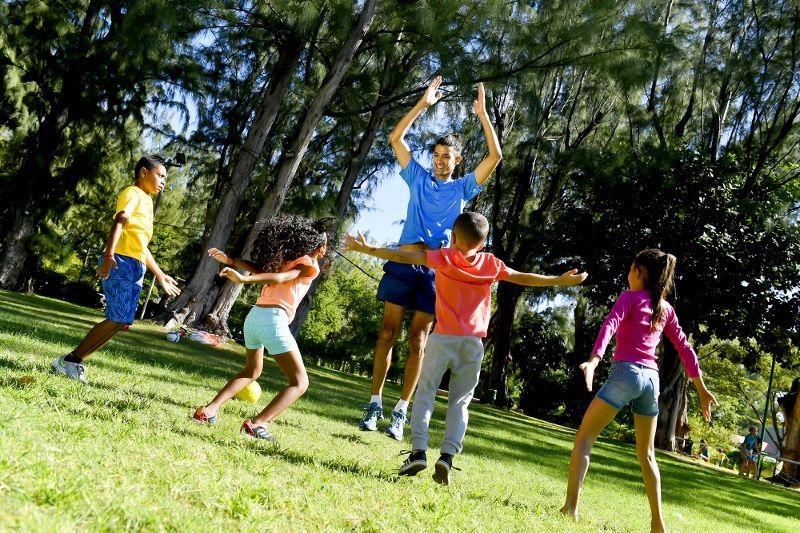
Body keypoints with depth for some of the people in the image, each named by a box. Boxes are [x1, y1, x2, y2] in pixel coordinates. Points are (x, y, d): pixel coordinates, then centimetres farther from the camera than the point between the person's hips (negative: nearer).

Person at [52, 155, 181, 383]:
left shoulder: (146, 202, 28)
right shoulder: (133, 193, -1)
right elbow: (119, 222, -19)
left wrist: (160, 276, 35)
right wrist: (109, 255, -35)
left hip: (136, 268, 9)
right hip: (121, 263, -9)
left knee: (121, 323, 5)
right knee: (117, 320, -13)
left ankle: (73, 361, 9)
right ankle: (70, 360, -4)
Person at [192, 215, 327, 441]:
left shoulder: (287, 259, 23)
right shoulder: (311, 266, 0)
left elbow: (258, 268, 8)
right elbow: (280, 278, -13)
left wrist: (231, 260, 3)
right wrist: (243, 279, -21)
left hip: (254, 316, 8)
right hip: (273, 320, -8)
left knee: (252, 370, 30)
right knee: (300, 382, -2)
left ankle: (210, 410, 17)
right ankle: (258, 423, -18)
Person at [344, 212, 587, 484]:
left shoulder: (443, 257, 3)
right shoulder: (491, 263, 8)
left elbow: (404, 257, -2)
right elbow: (524, 278, 14)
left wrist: (368, 248, 1)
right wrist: (561, 280, 25)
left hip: (443, 338, -2)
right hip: (473, 342, 2)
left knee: (425, 392, 5)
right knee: (460, 401, 8)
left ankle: (418, 451, -10)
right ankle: (448, 455, -9)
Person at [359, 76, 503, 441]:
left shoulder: (462, 188, 11)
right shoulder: (419, 178, 13)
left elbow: (495, 156, 4)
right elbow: (396, 138, 8)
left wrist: (482, 114, 0)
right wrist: (423, 104, 3)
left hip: (436, 270, -1)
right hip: (403, 262, 1)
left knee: (417, 342, 0)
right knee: (388, 333, -1)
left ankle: (401, 411, 2)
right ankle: (375, 404, 3)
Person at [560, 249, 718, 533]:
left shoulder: (630, 297, 1)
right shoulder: (666, 308, 17)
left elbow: (610, 324, -18)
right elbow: (685, 349, 16)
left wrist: (593, 360, -33)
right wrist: (702, 390, 19)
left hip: (626, 372, -6)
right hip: (651, 379, 6)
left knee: (584, 437, -2)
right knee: (646, 454, 17)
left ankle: (570, 507, -15)